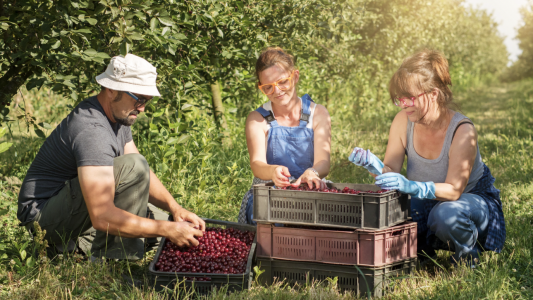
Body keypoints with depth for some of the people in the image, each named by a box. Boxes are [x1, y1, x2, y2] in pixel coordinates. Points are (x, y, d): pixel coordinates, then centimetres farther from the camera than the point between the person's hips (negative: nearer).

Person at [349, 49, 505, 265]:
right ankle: (421, 250, 10)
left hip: (473, 199, -5)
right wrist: (373, 164, -37)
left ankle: (467, 259, -6)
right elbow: (390, 171, -13)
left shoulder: (462, 131, -26)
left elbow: (453, 190, -34)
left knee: (446, 214, -40)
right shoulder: (403, 122, -12)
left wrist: (412, 187, -51)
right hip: (426, 204, 5)